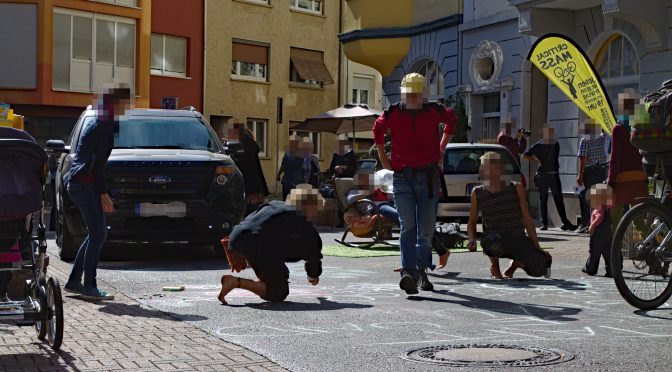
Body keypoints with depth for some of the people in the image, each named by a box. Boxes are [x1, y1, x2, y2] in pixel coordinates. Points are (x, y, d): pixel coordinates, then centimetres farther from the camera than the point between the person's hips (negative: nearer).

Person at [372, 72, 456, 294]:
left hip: (429, 178, 1)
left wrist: (441, 149, 21)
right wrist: (383, 158, 21)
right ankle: (408, 272, -22)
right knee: (407, 225, -15)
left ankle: (421, 271, 21)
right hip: (402, 178, -1)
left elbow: (451, 120, 24)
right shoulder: (392, 114, 1)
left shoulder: (434, 112, 1)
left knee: (426, 229, 5)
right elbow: (378, 129, 23)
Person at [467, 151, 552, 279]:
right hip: (496, 244, -1)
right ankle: (494, 265, -1)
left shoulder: (516, 188, -2)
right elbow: (472, 222, 12)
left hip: (518, 240, 1)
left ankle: (514, 264, 17)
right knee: (492, 241, -38)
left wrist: (537, 247, -1)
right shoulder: (478, 193, 0)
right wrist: (472, 239, -9)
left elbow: (527, 218, 1)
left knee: (539, 269, -19)